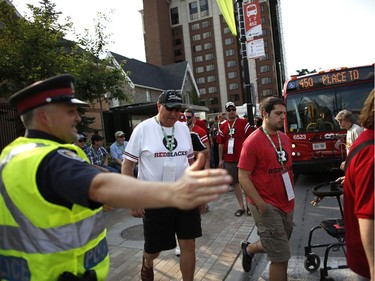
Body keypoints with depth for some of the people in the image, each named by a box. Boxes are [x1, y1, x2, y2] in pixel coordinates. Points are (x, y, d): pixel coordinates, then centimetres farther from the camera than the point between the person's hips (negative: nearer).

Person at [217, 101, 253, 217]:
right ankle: (241, 206, 24)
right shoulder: (223, 126, 7)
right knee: (235, 183, 11)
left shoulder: (244, 123, -2)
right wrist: (220, 160, 8)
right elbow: (221, 144, 9)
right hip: (229, 159, 3)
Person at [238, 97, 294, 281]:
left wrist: (291, 196, 15)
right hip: (267, 207, -8)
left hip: (286, 204, 8)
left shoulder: (285, 139, 7)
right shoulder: (253, 141, -17)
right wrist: (261, 205, -19)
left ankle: (248, 249, 48)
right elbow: (243, 178, -17)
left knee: (274, 247, 22)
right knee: (281, 257, -2)